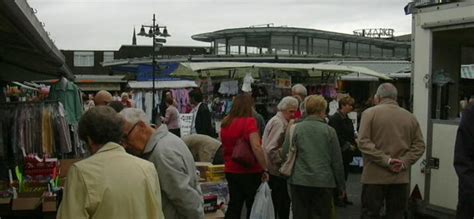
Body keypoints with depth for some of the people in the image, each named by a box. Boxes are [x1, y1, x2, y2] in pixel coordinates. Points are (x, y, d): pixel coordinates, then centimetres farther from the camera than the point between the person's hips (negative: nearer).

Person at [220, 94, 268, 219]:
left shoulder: (225, 122, 5)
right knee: (253, 207, 10)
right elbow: (256, 147, -24)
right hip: (250, 171, -6)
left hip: (230, 170, 6)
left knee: (234, 206, 13)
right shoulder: (249, 121, -16)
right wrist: (265, 168, -19)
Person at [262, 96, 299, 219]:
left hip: (275, 172, 10)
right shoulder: (278, 123, -14)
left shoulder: (281, 122, 16)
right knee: (282, 205, -4)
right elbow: (271, 149, -22)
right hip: (276, 172, -10)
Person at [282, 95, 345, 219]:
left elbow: (285, 154, -2)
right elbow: (337, 161, 0)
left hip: (299, 181, 1)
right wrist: (341, 185, 10)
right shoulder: (329, 131, -3)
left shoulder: (294, 129, -3)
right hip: (324, 182, 0)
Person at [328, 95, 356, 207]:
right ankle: (336, 198, 7)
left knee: (344, 175, 12)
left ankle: (343, 197, 20)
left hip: (346, 153, 8)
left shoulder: (347, 119, 15)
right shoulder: (335, 118, -13)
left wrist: (354, 143, 1)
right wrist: (349, 146, -13)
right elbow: (337, 137, -17)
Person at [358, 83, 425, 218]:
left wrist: (386, 160, -14)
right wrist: (404, 162, -3)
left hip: (374, 177, -3)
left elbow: (363, 142, -13)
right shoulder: (410, 117, 8)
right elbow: (419, 145, 5)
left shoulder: (369, 113, -3)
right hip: (401, 178, 3)